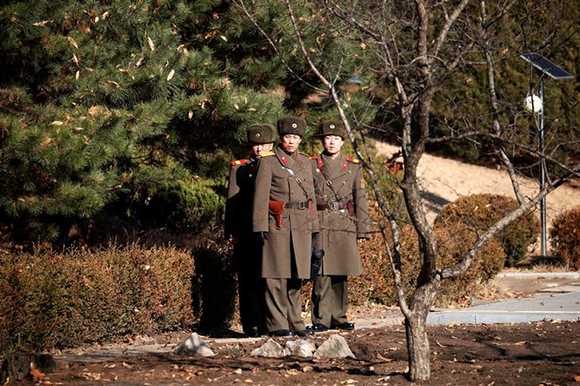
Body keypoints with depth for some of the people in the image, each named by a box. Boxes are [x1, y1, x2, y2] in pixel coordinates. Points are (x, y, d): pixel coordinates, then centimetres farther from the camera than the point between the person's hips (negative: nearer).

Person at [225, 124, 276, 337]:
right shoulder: (239, 168, 8)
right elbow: (232, 202, 5)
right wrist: (231, 232, -3)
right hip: (248, 234, -2)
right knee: (250, 280, -1)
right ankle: (253, 325, 2)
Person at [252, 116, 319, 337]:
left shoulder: (305, 162, 15)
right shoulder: (268, 162, -2)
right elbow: (260, 196, -7)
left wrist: (313, 228, 14)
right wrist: (260, 227, -14)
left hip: (301, 225, 5)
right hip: (278, 225, -5)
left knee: (296, 277, 8)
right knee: (277, 277, -4)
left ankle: (294, 323, 16)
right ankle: (276, 325, -1)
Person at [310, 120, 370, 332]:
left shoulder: (353, 167, 10)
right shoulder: (312, 166, 5)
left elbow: (360, 200, 9)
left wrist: (362, 230, 4)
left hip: (345, 226, 2)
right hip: (320, 225, -2)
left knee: (341, 274, 5)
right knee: (322, 273, -6)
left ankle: (339, 317, 14)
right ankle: (321, 319, -1)